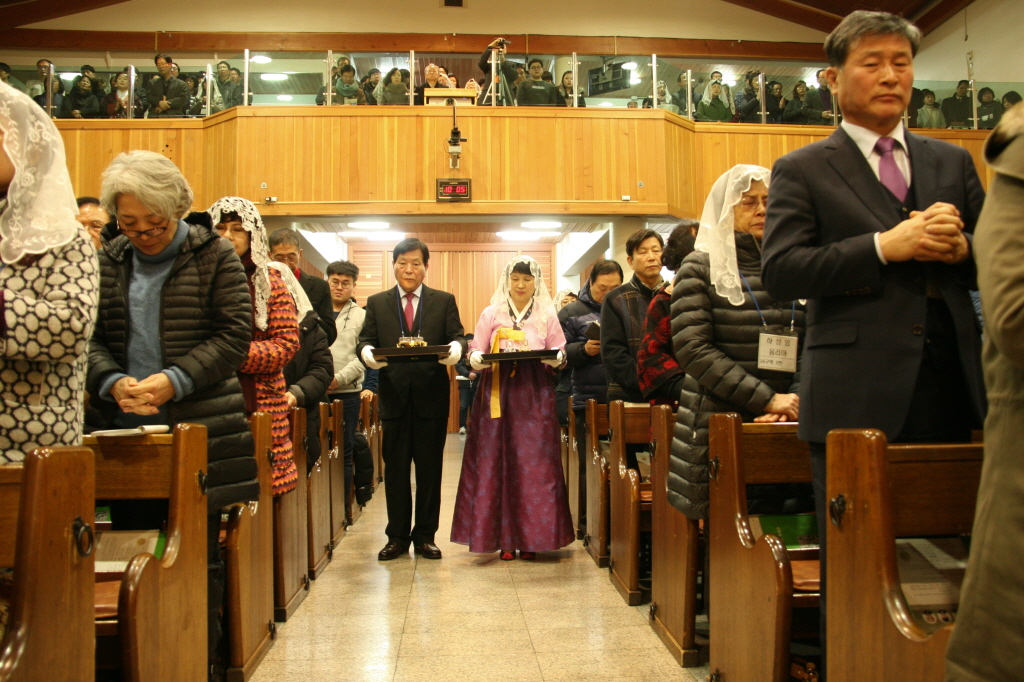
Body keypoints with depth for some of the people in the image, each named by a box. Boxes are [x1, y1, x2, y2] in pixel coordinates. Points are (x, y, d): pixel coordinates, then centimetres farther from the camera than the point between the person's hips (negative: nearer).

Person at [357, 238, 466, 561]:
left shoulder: (444, 301, 9)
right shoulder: (377, 303, 11)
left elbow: (457, 337, 1)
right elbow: (365, 340, 4)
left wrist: (456, 348, -23)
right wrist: (367, 352, -20)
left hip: (431, 397, -1)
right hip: (394, 397, 1)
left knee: (429, 469, 6)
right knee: (395, 470, 8)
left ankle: (425, 535, 18)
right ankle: (397, 536, 19)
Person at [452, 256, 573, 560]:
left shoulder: (548, 316, 11)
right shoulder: (491, 314, 11)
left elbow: (561, 353, 8)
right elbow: (474, 350, 7)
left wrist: (556, 358, -14)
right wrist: (477, 359, -15)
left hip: (535, 396, 0)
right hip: (498, 394, 0)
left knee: (534, 464, -3)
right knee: (496, 463, -3)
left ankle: (530, 537, 5)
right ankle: (504, 537, 5)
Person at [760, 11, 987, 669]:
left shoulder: (953, 162, 18)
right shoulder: (802, 169, 5)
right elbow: (780, 272, -7)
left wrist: (961, 246, -6)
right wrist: (887, 246, -14)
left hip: (950, 389, 4)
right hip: (856, 393, -3)